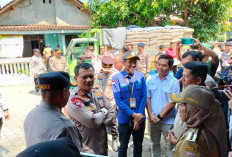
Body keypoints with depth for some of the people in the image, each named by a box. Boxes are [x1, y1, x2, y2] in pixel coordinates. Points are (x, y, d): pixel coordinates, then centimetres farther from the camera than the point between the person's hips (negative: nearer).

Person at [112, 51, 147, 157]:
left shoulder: (141, 76, -3)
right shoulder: (117, 78, -9)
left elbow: (144, 97, -4)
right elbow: (118, 100, -13)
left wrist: (138, 117, -11)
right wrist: (133, 114, -17)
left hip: (140, 118, 2)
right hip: (124, 119, -2)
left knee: (138, 146, 19)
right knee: (123, 147, 15)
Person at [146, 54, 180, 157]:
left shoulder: (174, 82, -7)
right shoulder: (150, 79, 3)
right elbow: (147, 98, 3)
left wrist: (160, 117, -12)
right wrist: (150, 115, -7)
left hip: (167, 121, -3)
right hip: (152, 119, 3)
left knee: (170, 145, 7)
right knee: (154, 143, 19)